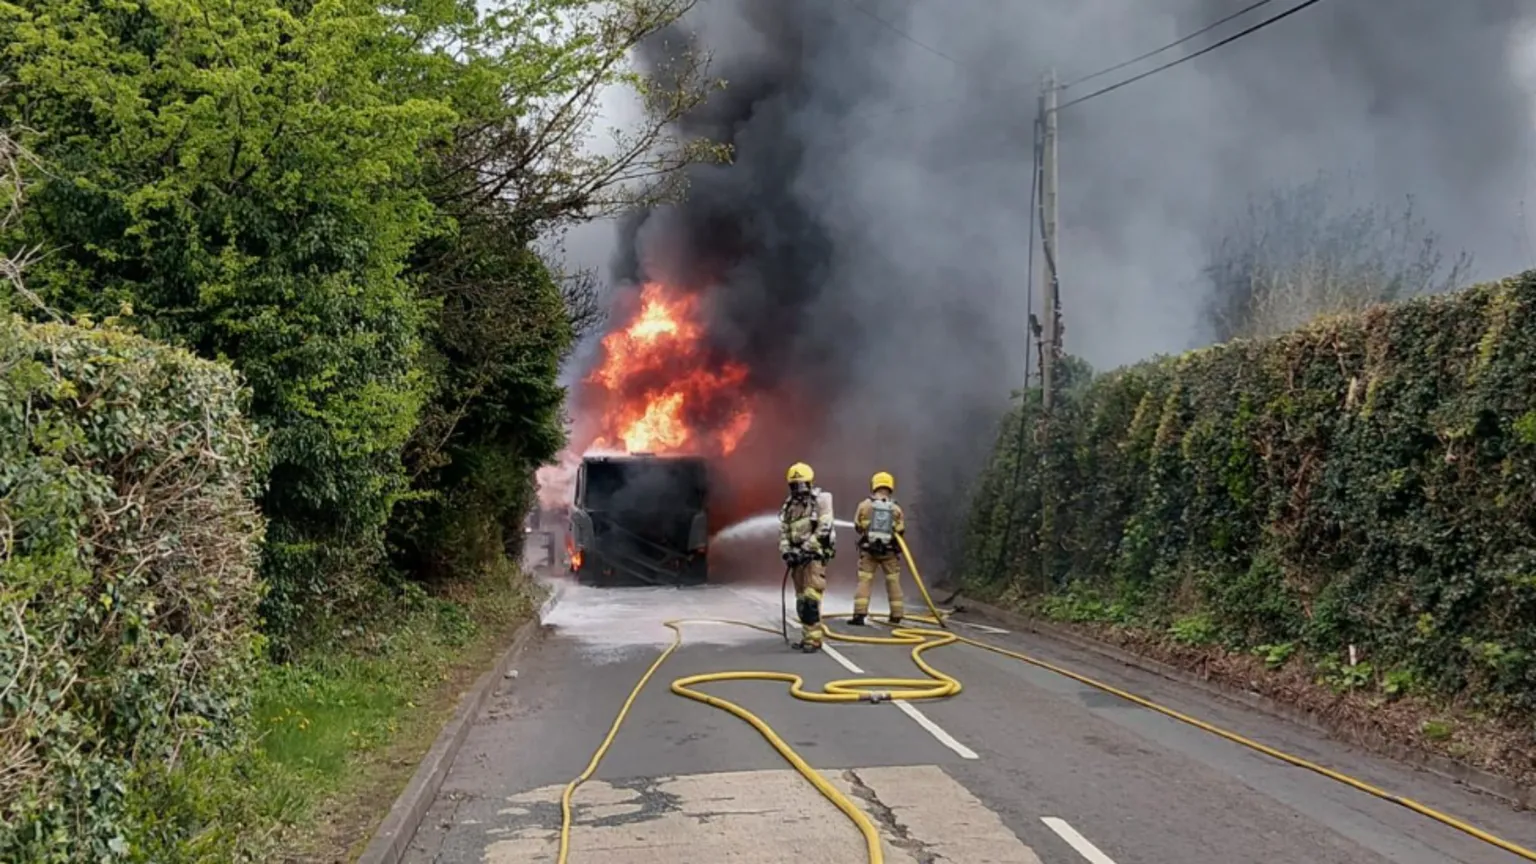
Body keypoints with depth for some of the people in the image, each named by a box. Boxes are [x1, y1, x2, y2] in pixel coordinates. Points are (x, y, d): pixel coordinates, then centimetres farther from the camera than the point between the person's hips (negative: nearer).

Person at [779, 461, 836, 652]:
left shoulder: (820, 501, -6)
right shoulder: (789, 505, 14)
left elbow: (823, 530, -15)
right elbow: (783, 532, 13)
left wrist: (805, 549, -18)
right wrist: (786, 551, -4)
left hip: (815, 555, -7)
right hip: (798, 557, 7)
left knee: (810, 598, -16)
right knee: (801, 600, 9)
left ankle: (814, 638, -14)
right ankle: (808, 636, 17)